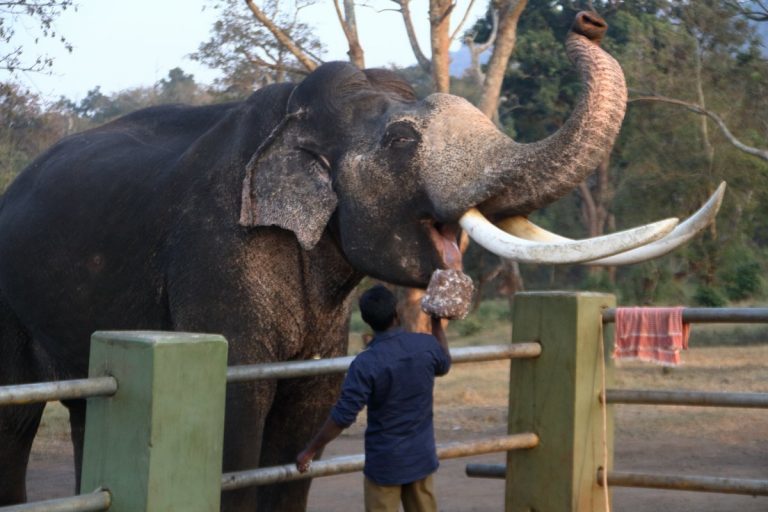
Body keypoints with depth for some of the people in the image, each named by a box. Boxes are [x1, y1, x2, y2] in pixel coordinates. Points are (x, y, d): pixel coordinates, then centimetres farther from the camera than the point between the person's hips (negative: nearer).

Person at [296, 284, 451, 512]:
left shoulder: (366, 364, -22)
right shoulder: (427, 345, -8)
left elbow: (342, 417, -20)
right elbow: (444, 366, 18)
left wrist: (310, 451, -9)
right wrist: (437, 323, 30)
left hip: (384, 461, -4)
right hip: (421, 456, 5)